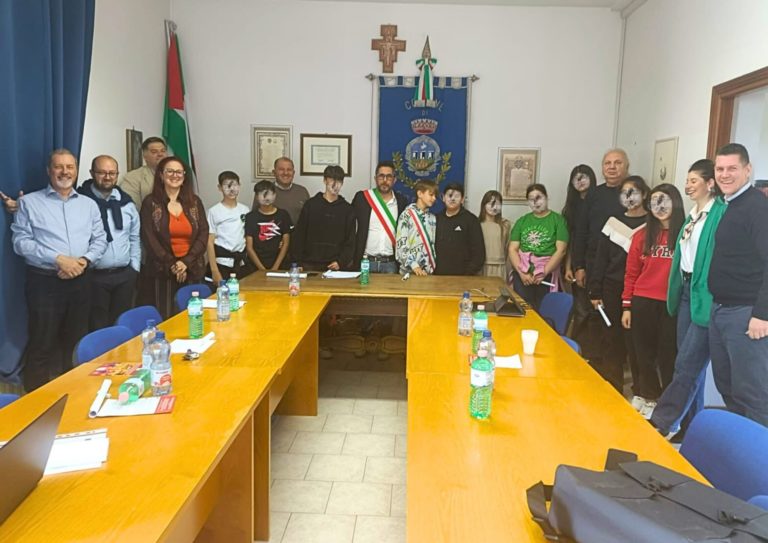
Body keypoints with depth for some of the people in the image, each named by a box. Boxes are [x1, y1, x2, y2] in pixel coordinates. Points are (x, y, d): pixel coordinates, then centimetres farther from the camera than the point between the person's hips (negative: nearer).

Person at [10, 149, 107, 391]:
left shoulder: (89, 204, 13)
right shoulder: (30, 202, 2)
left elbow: (100, 239, 8)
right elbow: (21, 241, -7)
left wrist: (85, 260, -11)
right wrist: (58, 259, -17)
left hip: (80, 281, 3)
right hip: (44, 282, -3)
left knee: (76, 342, 11)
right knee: (42, 345, 1)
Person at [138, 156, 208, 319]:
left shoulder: (195, 202, 10)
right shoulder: (150, 203, 2)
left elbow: (203, 235, 2)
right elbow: (148, 238, -5)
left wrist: (186, 262, -10)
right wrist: (172, 265, -12)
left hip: (192, 271, 3)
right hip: (161, 272, -2)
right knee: (163, 319, -3)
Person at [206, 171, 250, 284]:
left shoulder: (245, 210, 7)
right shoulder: (214, 211, -5)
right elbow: (210, 242, -5)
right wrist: (214, 271, -11)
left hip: (242, 261, 4)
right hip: (222, 262, -3)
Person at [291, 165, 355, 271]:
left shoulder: (347, 209, 6)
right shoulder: (311, 204, 5)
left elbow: (350, 241, 4)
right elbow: (299, 235, 4)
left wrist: (341, 262, -8)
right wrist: (298, 262, -3)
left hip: (336, 266, 0)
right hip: (310, 265, 0)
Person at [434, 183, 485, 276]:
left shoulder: (471, 220, -3)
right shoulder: (437, 219, 8)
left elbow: (478, 252, -5)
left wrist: (469, 275, -12)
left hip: (462, 277, -3)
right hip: (438, 275, 3)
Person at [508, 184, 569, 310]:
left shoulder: (558, 220, 3)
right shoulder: (522, 221, 12)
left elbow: (560, 250, -5)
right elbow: (513, 249, 5)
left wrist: (543, 273, -12)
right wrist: (522, 273, -9)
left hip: (547, 276, -2)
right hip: (522, 274, 2)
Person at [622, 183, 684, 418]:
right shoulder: (643, 235, 4)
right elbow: (631, 273, 6)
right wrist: (627, 305, 5)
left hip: (672, 305, -3)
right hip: (643, 303, 3)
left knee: (668, 355, 7)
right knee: (645, 354, 13)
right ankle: (648, 397, 30)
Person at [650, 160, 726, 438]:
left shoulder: (721, 214, -13)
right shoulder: (693, 215, 15)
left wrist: (714, 300, -21)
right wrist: (677, 291, 14)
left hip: (706, 295, -9)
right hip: (687, 290, 9)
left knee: (687, 363, -4)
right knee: (690, 362, 14)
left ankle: (663, 421, 2)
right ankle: (690, 423, 25)